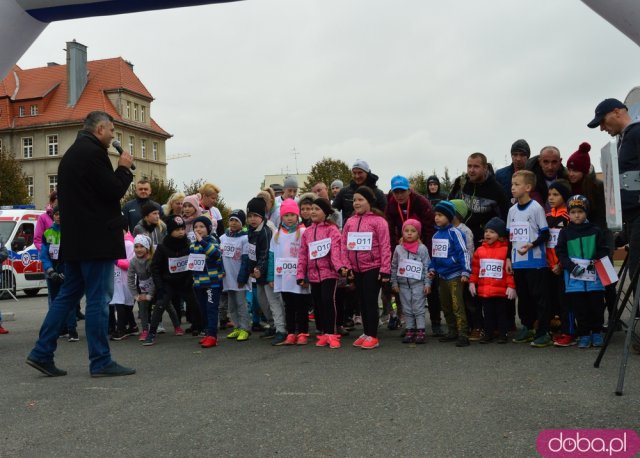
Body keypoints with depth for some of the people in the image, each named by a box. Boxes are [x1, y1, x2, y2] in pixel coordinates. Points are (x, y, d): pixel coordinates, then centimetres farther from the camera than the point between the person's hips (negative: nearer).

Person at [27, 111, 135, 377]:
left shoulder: (70, 154, 18)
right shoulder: (93, 153, -13)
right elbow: (114, 191, -16)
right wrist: (124, 167, -1)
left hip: (75, 239, 10)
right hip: (96, 239, -9)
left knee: (68, 295, 13)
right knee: (98, 299, -5)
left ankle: (42, 353, 13)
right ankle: (101, 362, 1)